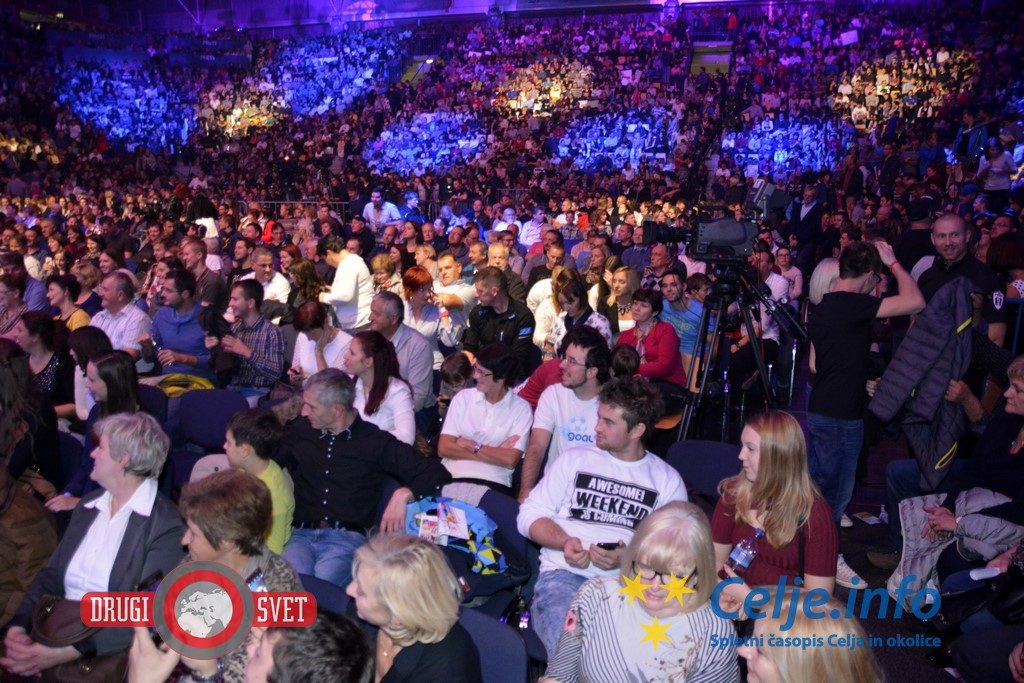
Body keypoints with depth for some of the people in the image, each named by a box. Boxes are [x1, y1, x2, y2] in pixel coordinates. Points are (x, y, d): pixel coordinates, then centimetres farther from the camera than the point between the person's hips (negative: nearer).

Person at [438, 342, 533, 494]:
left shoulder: (521, 408, 3)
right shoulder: (463, 397, 9)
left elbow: (510, 460, -7)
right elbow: (443, 448, 1)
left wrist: (471, 445, -2)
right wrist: (495, 454, -3)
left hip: (493, 484, -2)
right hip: (452, 478, 2)